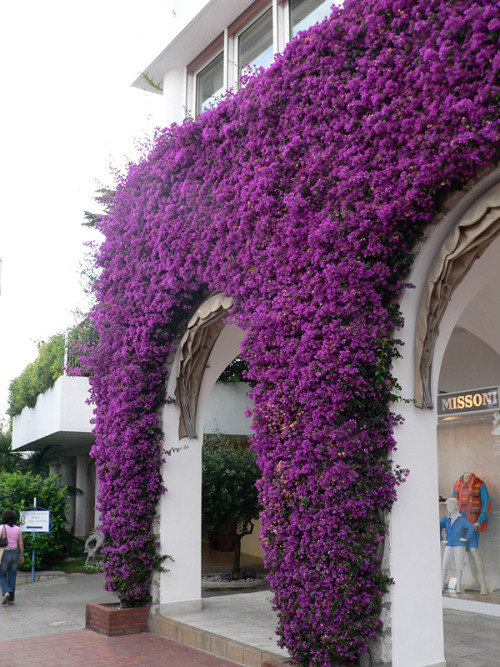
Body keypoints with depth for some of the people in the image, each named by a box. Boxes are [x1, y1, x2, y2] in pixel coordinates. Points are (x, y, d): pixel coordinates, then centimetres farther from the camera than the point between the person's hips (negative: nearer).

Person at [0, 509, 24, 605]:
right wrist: (22, 556, 12)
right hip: (15, 553, 4)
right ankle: (11, 599, 11)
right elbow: (21, 544, 3)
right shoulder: (18, 529, 3)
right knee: (12, 576, 10)